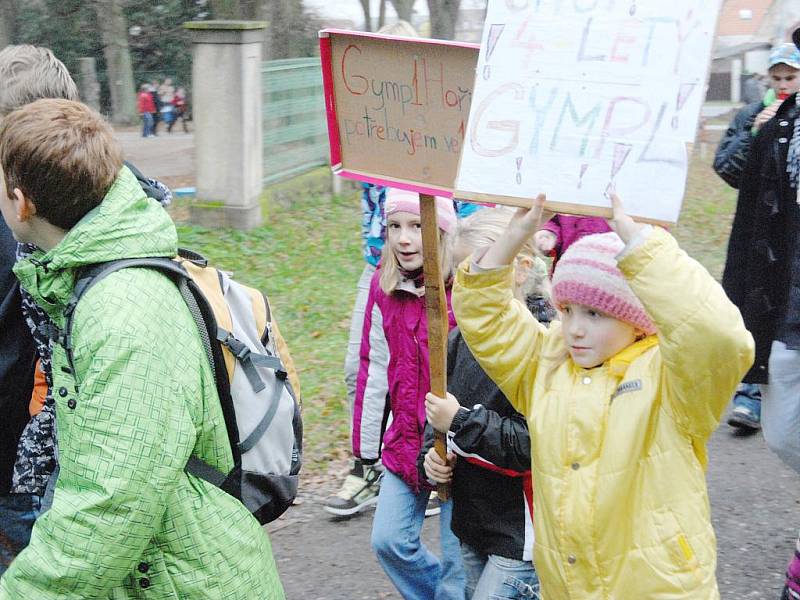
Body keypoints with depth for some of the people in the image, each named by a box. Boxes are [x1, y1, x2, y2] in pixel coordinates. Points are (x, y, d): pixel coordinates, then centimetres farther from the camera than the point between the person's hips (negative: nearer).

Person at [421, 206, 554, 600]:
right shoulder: (462, 338, 7)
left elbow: (540, 444, -24)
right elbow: (439, 414, 21)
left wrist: (461, 421, -19)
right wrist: (430, 456, 0)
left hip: (521, 531, -8)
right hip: (473, 523, 8)